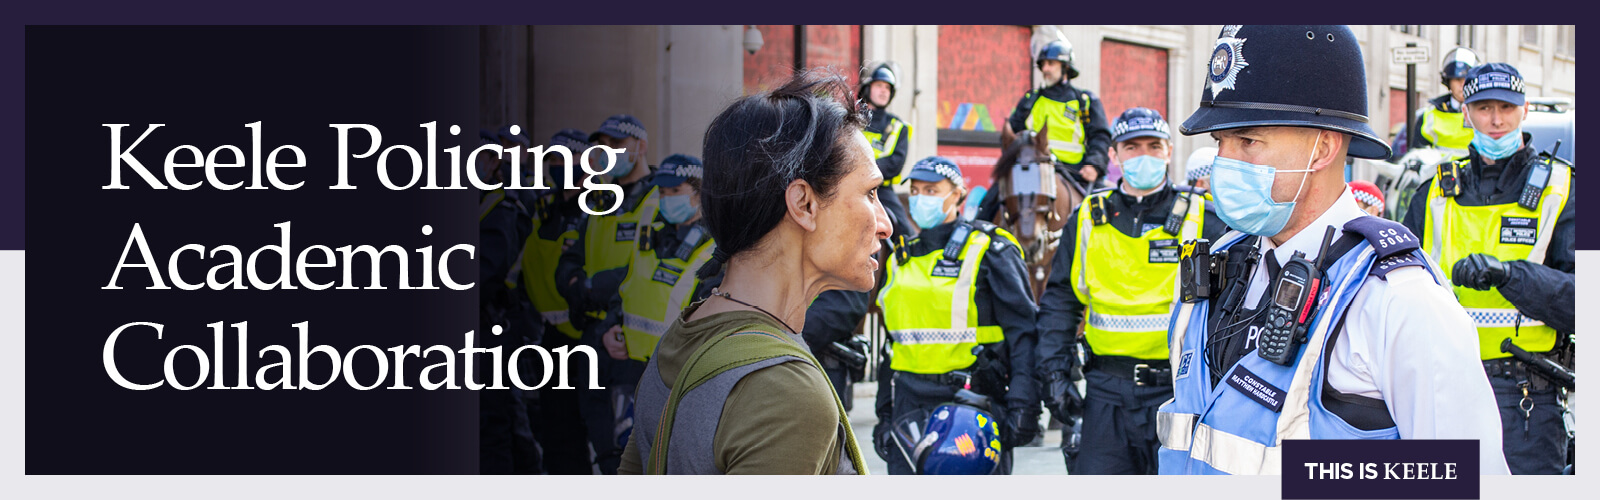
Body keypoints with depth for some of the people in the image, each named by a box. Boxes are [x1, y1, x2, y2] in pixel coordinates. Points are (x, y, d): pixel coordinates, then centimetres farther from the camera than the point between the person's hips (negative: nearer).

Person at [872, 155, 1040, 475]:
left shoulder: (988, 252, -3)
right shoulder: (901, 258, 16)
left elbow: (1023, 331, -8)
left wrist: (1023, 405, -18)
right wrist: (884, 412, 19)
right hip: (910, 403, 6)